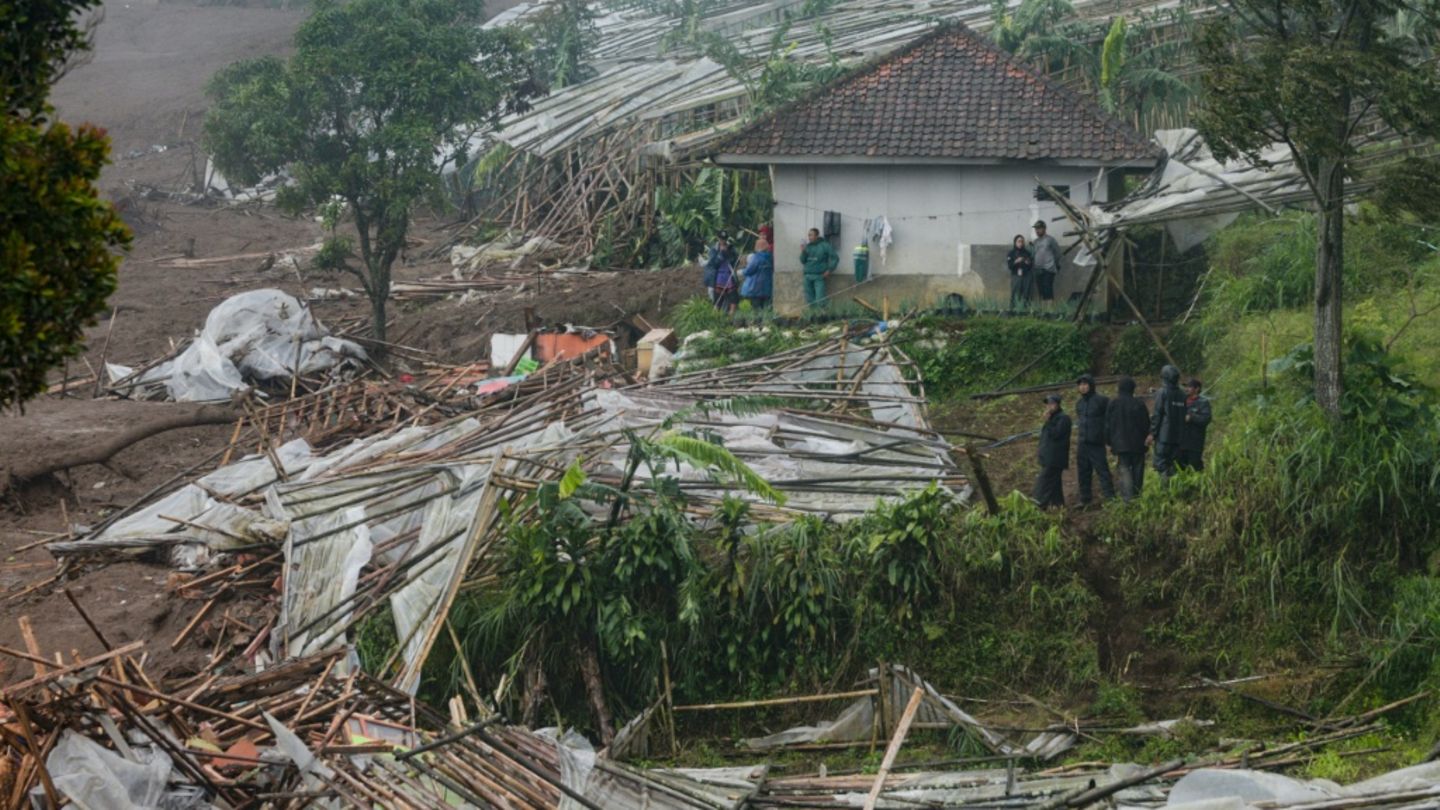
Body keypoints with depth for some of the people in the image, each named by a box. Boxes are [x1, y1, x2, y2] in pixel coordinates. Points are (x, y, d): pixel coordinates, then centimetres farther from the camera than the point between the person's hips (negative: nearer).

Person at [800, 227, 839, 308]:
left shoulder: (824, 246, -2)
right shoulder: (808, 246, 10)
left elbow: (835, 258, 0)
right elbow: (803, 261, 11)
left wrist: (829, 270, -5)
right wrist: (803, 252, -7)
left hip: (819, 276, -5)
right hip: (808, 276, 5)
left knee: (819, 298, -9)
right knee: (809, 298, 8)